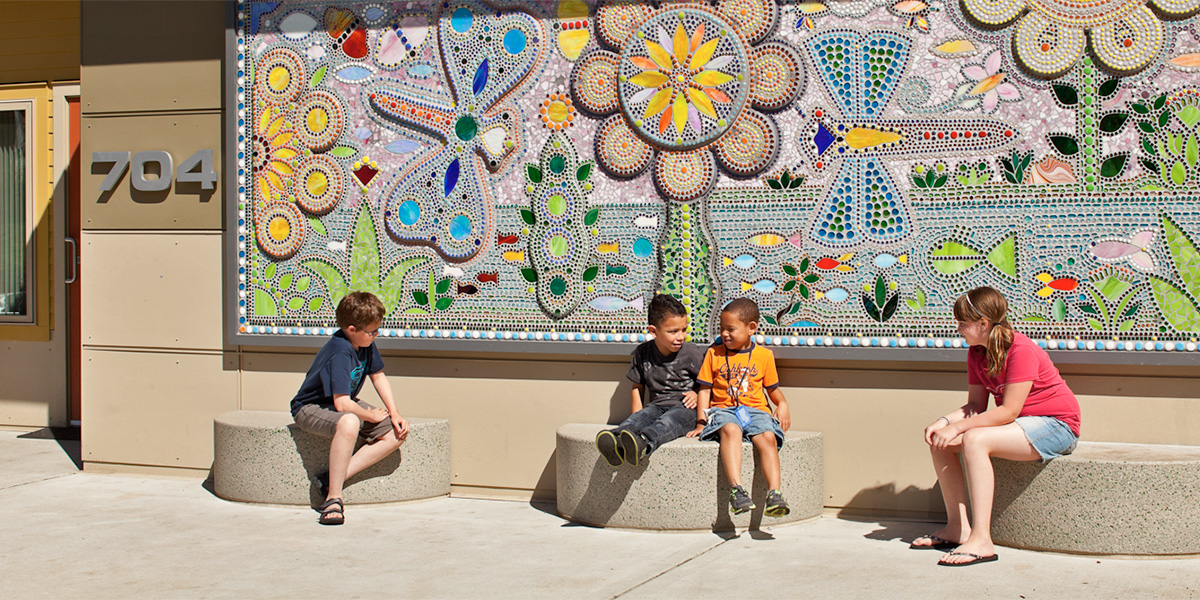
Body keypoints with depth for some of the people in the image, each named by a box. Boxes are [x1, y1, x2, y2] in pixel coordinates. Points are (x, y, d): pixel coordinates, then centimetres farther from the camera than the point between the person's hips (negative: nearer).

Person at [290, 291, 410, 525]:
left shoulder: (366, 344, -4)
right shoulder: (340, 353, -30)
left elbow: (378, 376, 12)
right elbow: (342, 404, -34)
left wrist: (394, 414, 2)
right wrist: (371, 416, -17)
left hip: (345, 404, 9)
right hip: (311, 408, -9)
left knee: (397, 433, -6)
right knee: (349, 422, -43)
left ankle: (333, 479, -14)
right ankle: (333, 497, -34)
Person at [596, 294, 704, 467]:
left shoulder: (692, 353, 0)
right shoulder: (643, 353, 8)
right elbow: (638, 386, 19)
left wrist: (697, 394, -9)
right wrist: (637, 414, 7)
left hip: (684, 407, -3)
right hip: (656, 404, 3)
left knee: (669, 421, -37)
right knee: (640, 417, -31)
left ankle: (643, 444, -69)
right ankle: (616, 445, -63)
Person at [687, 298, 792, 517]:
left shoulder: (764, 355, 13)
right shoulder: (714, 354, 14)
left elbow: (772, 388, 22)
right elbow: (705, 390, 13)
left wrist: (782, 404, 1)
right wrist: (701, 422, 3)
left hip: (756, 410, 1)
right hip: (724, 409, -1)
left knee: (768, 437, -32)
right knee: (731, 430, -37)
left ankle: (775, 493, -38)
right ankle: (736, 489, -48)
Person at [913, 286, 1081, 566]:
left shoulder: (1021, 351, -22)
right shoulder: (976, 353, 5)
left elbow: (1009, 411, -26)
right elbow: (976, 405, 4)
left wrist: (958, 427, -27)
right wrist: (944, 421, -15)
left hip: (1056, 426, -9)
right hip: (1021, 424, 9)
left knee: (974, 440, -32)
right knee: (941, 441, -5)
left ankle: (981, 540, -34)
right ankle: (957, 527, 0)